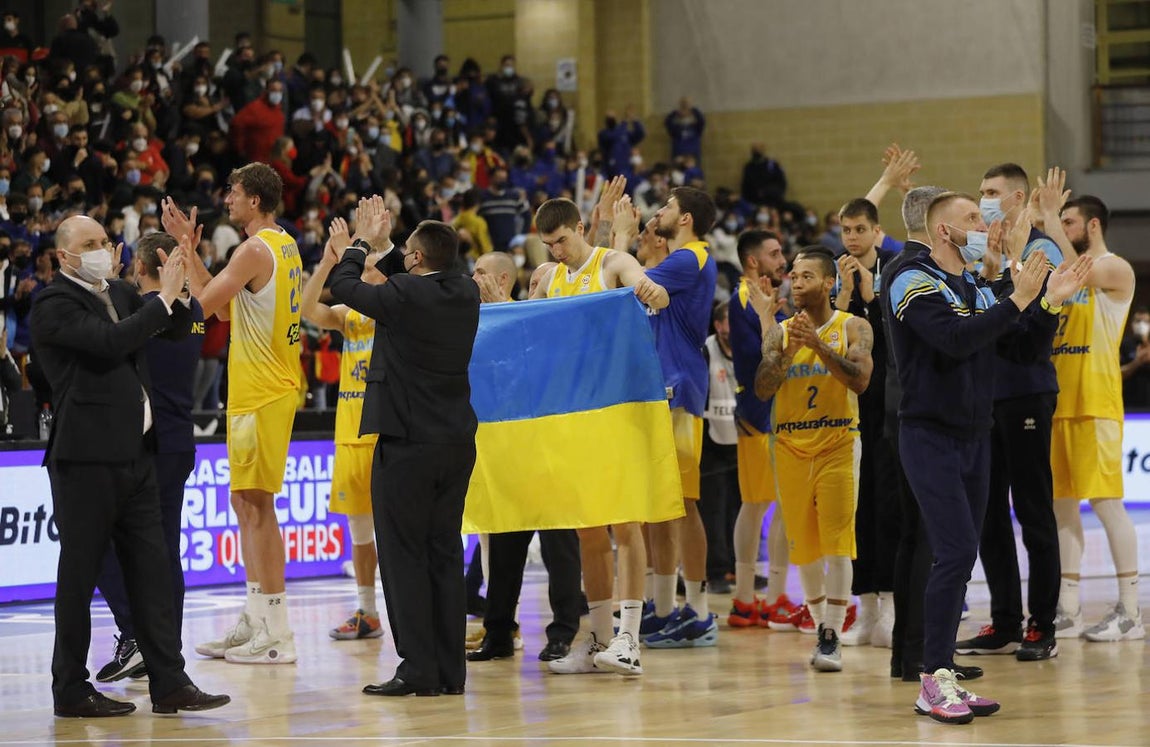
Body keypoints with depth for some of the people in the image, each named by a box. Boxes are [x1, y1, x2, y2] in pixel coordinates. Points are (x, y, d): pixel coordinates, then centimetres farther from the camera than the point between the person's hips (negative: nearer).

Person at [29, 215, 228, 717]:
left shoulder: (120, 294, 14)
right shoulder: (54, 305, -10)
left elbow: (177, 331, 15)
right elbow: (110, 342, -23)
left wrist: (180, 285, -3)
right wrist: (164, 297, -18)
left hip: (135, 453, 8)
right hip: (87, 458, -8)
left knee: (151, 570, 6)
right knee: (79, 575, 0)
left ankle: (169, 683, 8)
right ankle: (70, 691, 7)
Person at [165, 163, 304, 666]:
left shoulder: (255, 250, -16)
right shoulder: (284, 246, 15)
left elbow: (204, 304, -18)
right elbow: (226, 307, 19)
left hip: (261, 394, -10)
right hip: (266, 387, 10)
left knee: (257, 504, -7)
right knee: (246, 504, 15)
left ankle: (277, 637, -6)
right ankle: (255, 621, 21)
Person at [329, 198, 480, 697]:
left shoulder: (403, 295, -15)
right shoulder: (467, 294, 4)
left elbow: (343, 287, 0)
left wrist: (360, 243, 17)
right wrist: (382, 244, 32)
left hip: (407, 443, -6)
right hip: (458, 443, 7)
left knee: (404, 555, -2)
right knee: (445, 554, 11)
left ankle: (418, 669, -5)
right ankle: (450, 670, 11)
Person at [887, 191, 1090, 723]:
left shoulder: (978, 289, 14)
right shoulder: (914, 282, -11)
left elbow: (1025, 348, 12)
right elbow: (956, 338, -26)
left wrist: (1049, 303, -1)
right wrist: (1017, 300, -24)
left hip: (975, 436, 8)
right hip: (930, 436, -8)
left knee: (960, 558, 8)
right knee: (956, 553, -16)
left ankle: (944, 679, 12)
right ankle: (933, 682, -13)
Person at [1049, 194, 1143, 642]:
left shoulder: (1115, 269, -5)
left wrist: (1049, 215, -18)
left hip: (1095, 402, -8)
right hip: (1059, 399, 8)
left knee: (1106, 502, -8)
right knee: (1062, 503, 7)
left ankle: (1129, 612, -6)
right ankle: (1068, 611, 11)